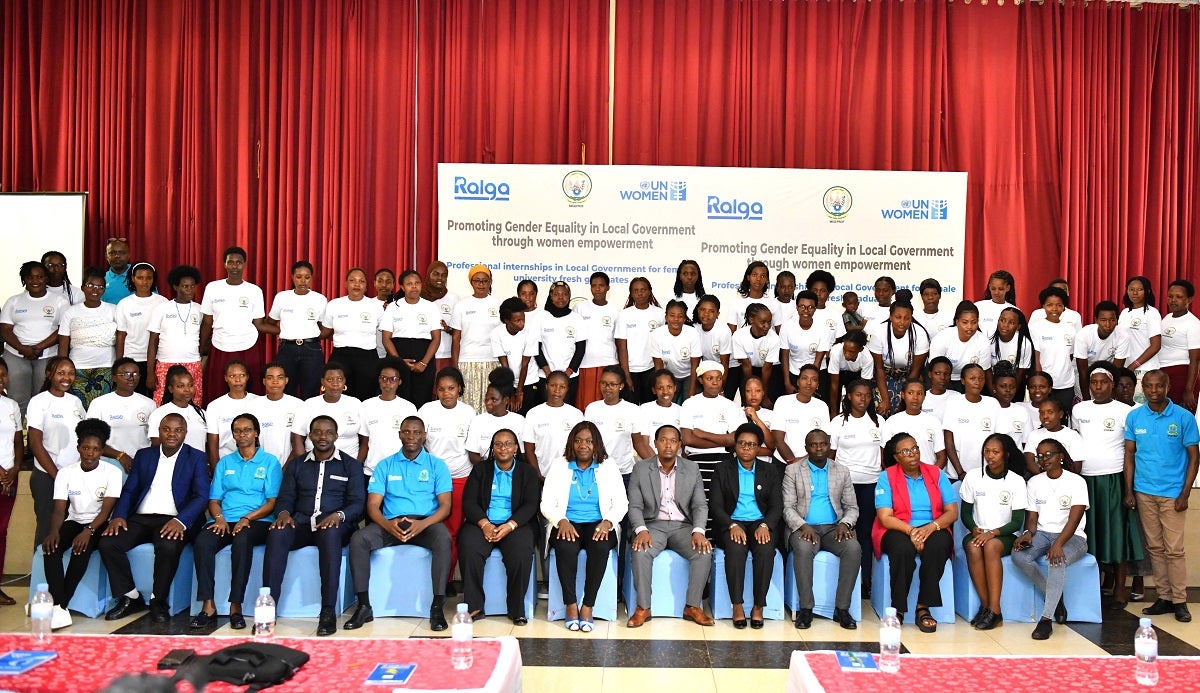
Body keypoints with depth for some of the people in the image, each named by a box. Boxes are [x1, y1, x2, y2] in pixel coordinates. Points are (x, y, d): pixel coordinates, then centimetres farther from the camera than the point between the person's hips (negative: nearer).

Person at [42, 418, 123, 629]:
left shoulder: (112, 473, -6)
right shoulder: (65, 474, 3)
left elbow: (107, 509, -14)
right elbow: (59, 509, -4)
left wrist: (89, 531, -31)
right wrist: (54, 531, -25)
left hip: (99, 525, -3)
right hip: (74, 522, 3)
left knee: (82, 547, -34)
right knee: (51, 547, -28)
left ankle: (61, 604, -26)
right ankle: (58, 608, -35)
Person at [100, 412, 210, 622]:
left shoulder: (196, 458, 6)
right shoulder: (143, 455, 18)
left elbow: (201, 496, -5)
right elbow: (129, 490, 13)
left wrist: (180, 521, -23)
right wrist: (119, 516, -8)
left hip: (173, 521, -4)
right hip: (140, 518, 4)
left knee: (169, 546, -35)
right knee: (107, 543, -21)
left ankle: (158, 601, -12)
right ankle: (130, 597, -4)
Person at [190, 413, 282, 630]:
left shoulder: (270, 462, 10)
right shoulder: (225, 463, 22)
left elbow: (272, 502, 2)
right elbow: (214, 500, 16)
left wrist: (247, 518, -13)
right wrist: (219, 518, -7)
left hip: (257, 522, -3)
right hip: (225, 521, 3)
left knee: (242, 540, -37)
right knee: (203, 541, -30)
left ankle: (236, 606, -32)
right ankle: (208, 606, -29)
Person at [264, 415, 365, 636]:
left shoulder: (351, 465, 12)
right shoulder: (296, 465, 21)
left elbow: (358, 503, 4)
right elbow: (285, 498, 15)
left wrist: (339, 515, -18)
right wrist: (284, 513, -9)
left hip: (334, 526, -2)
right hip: (301, 524, 3)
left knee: (330, 533, -39)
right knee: (276, 534, -31)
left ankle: (328, 611, -40)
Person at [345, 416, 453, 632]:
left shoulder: (437, 465, 9)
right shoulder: (385, 466, 13)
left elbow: (445, 505, 1)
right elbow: (373, 505, 5)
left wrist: (423, 524, -20)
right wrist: (388, 525, -18)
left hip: (426, 522, -2)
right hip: (391, 524, 2)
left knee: (444, 539, -35)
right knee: (358, 540, -26)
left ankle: (437, 607, -30)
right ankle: (364, 607, -18)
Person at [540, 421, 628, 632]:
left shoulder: (609, 468, 9)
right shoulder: (559, 467, 8)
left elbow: (621, 503, 3)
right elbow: (546, 503, 3)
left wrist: (608, 522, -17)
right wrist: (561, 521, -17)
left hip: (598, 525, 0)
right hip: (567, 525, 0)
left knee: (601, 546, -34)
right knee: (565, 546, -34)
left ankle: (587, 606, -23)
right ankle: (571, 605, -20)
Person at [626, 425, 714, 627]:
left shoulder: (692, 469, 6)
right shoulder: (640, 469, 1)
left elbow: (700, 505, 3)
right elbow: (635, 506, -2)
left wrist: (698, 531, -16)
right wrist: (641, 530, -21)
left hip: (682, 526, 1)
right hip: (653, 525, -1)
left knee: (704, 552, -26)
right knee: (640, 552, -32)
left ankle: (693, 607, -13)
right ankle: (643, 608, -18)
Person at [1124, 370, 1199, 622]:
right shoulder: (1134, 417, 3)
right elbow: (1129, 455, 7)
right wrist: (1129, 491, 2)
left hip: (1172, 494, -3)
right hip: (1144, 492, 3)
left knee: (1174, 549, -1)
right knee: (1155, 547, 9)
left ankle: (1179, 601, 10)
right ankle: (1164, 597, 18)